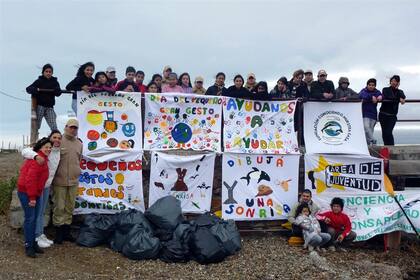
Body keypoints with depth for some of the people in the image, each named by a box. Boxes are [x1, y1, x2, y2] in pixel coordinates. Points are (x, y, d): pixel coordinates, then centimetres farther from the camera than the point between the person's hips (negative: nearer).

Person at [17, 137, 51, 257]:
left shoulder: (43, 159, 14)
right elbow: (31, 178, -25)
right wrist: (32, 197, -23)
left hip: (34, 193, 10)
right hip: (26, 193, -10)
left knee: (34, 218, 14)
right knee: (30, 218, -5)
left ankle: (33, 243, 24)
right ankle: (29, 246, 3)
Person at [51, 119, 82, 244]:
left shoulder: (79, 143, 11)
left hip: (73, 181, 6)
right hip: (60, 181, -5)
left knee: (69, 207, 12)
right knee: (59, 207, 1)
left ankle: (66, 231, 23)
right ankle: (58, 232, 13)